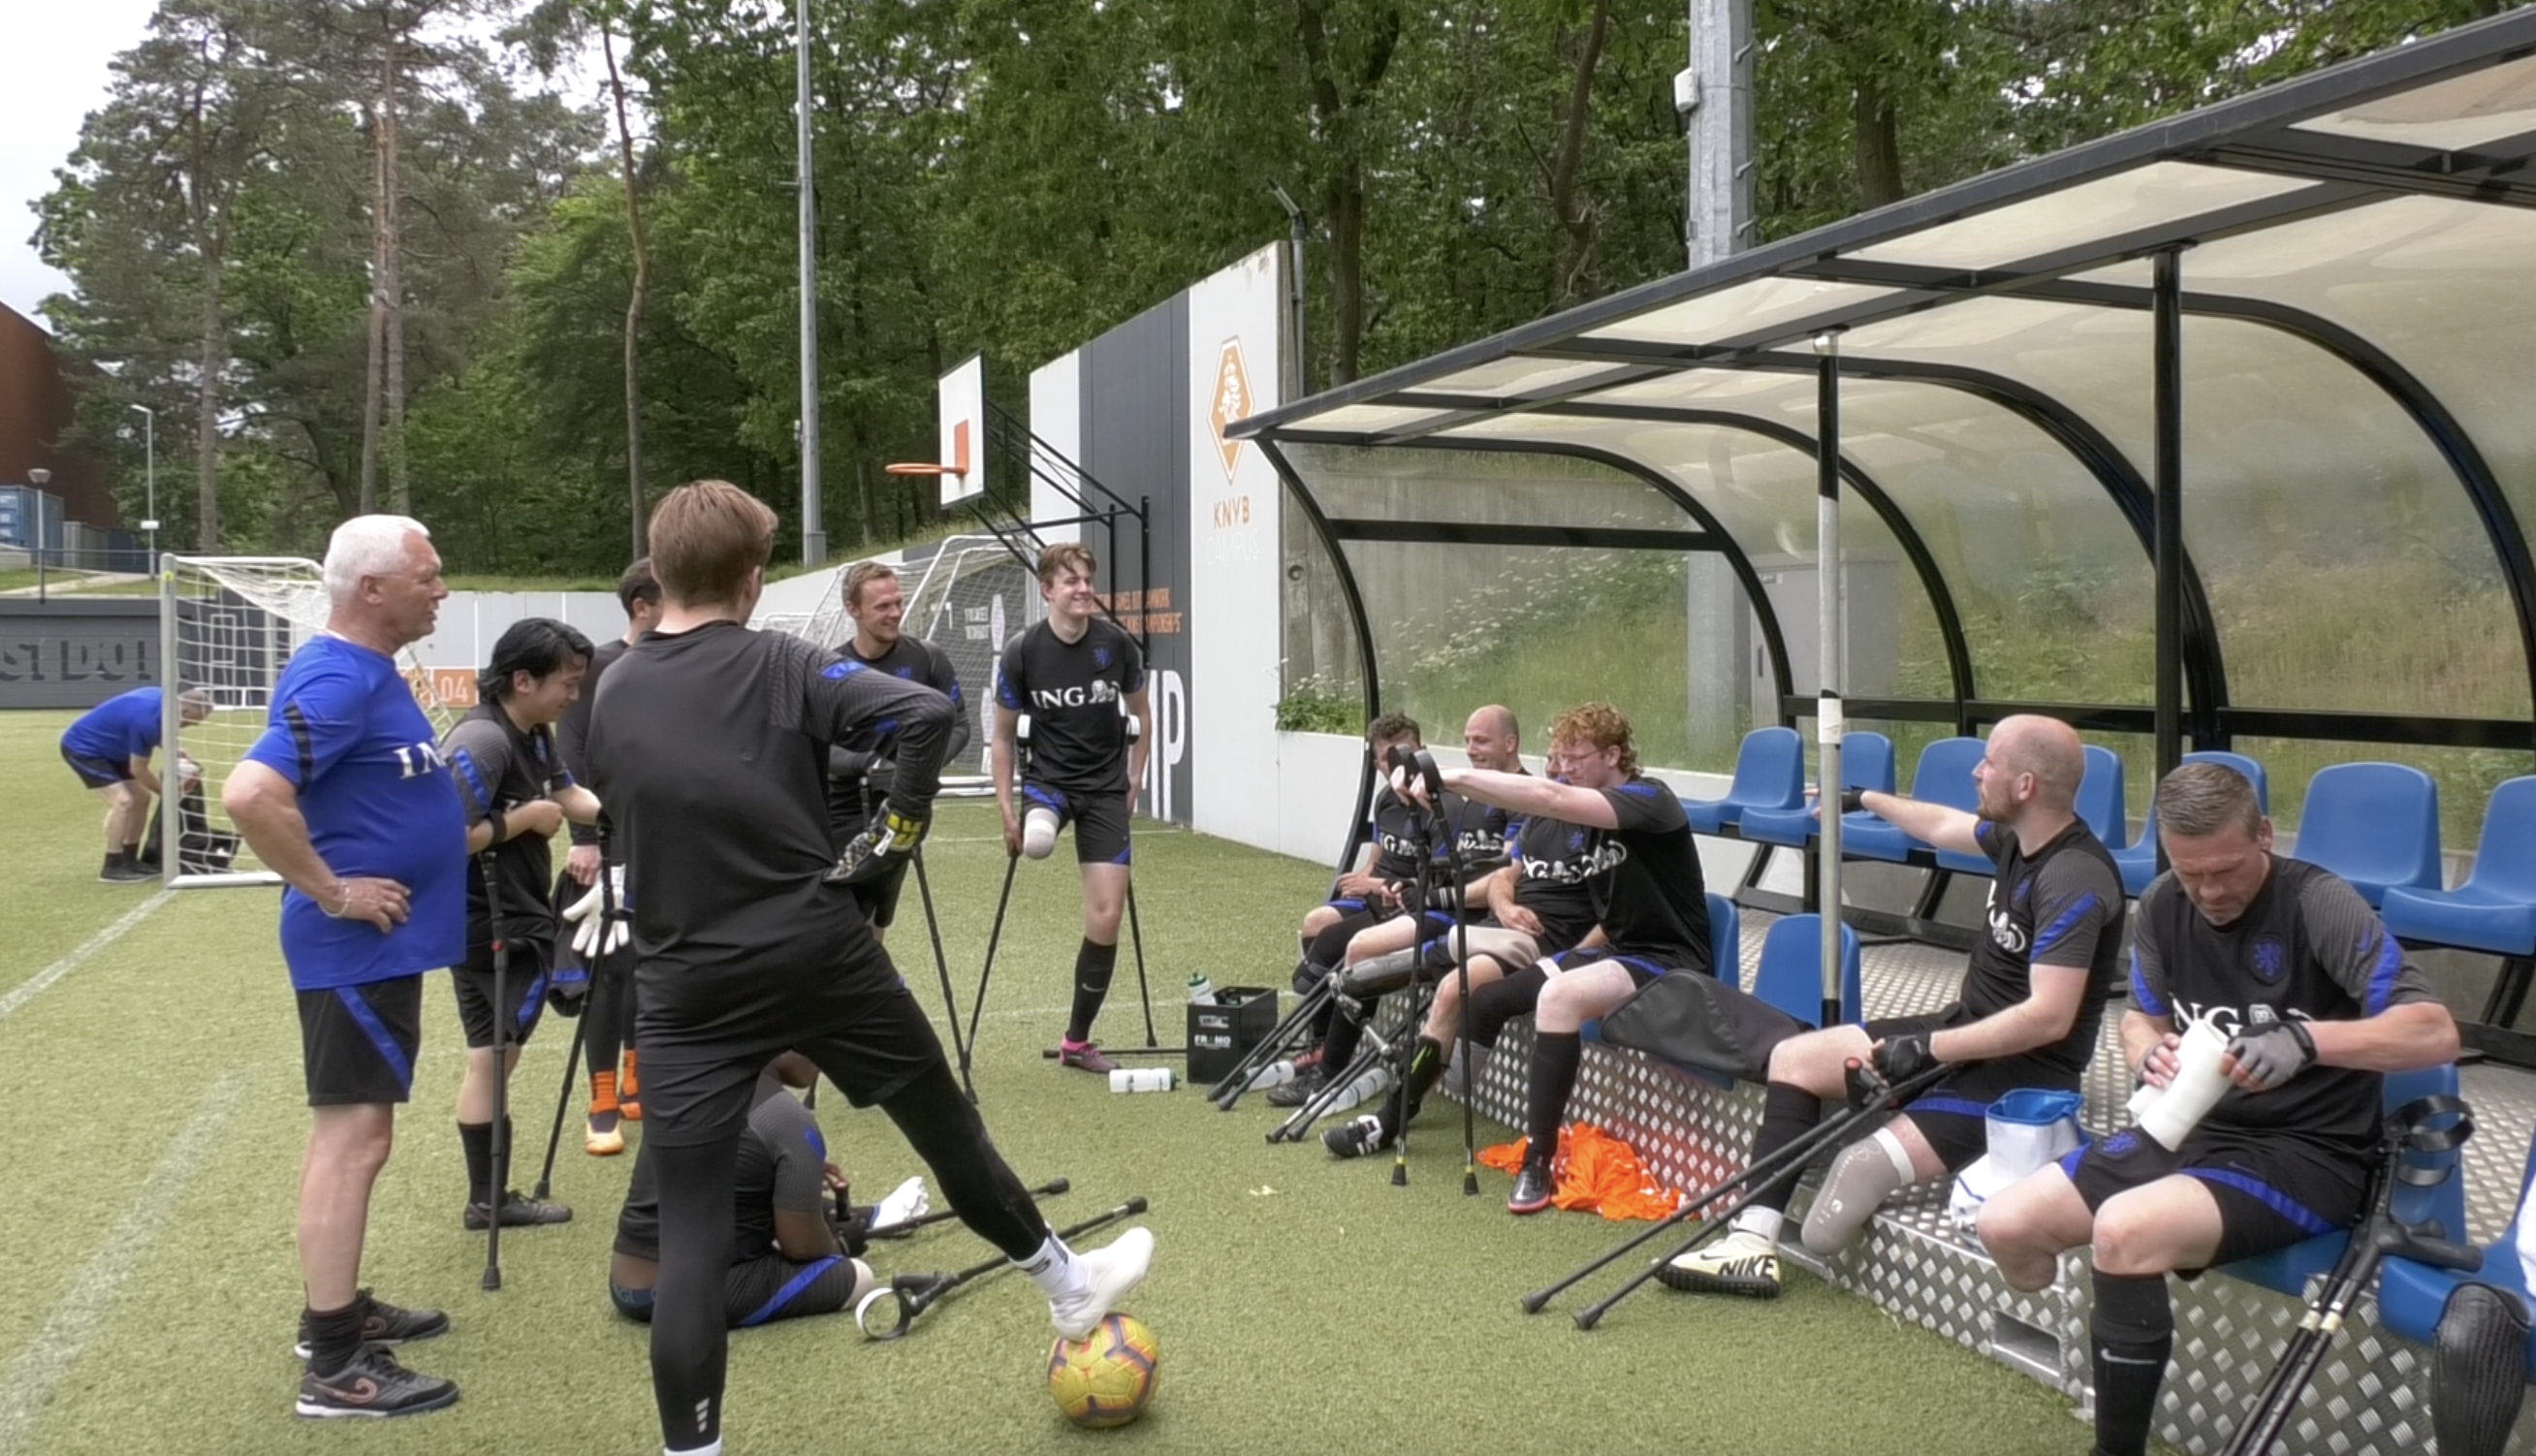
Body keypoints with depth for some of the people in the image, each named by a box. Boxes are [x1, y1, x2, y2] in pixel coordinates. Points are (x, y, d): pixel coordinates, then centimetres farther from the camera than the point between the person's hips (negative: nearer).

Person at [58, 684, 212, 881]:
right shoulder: (146, 719, -35)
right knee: (123, 801, -20)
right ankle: (112, 867, -11)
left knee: (141, 798, 8)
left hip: (105, 748, 10)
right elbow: (138, 769, -21)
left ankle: (129, 861, 17)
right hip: (82, 746, -10)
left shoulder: (162, 701, -8)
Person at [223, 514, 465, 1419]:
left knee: (357, 1132, 18)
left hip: (382, 947, 10)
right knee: (351, 1137, -5)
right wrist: (330, 892, -23)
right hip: (358, 948, -10)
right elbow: (250, 795, -32)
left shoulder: (370, 671, 11)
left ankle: (341, 1310, 31)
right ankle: (335, 1365, 3)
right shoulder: (337, 680, -20)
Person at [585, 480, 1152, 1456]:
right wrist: (898, 827, -6)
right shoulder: (782, 666, -6)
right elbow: (924, 712, -19)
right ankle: (1071, 1288, 35)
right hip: (819, 956, -2)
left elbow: (620, 826, 15)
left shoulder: (610, 700, 6)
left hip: (685, 989, 2)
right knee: (946, 1126, 17)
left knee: (689, 1228, 5)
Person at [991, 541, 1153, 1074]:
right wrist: (1007, 812, -3)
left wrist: (1133, 782, 7)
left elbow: (1141, 715, 10)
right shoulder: (1022, 651, -9)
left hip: (1105, 787, 2)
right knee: (1035, 841, -42)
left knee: (1106, 918, -2)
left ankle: (1077, 1042, 13)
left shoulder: (1117, 643, -5)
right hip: (1047, 779, -2)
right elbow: (1003, 736, 0)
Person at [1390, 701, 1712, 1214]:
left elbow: (1550, 799, -32)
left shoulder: (1649, 800, -15)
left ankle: (1539, 1161, -30)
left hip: (1669, 963, -9)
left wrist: (1456, 777, -37)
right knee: (1469, 991, -1)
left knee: (1560, 994, -37)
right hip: (1618, 950, 9)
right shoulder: (1600, 819, 12)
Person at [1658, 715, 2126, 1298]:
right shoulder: (2018, 837, 4)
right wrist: (1864, 799, 41)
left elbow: (2049, 1017, -30)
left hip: (2025, 1070, -10)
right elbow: (1944, 826, 27)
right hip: (1967, 1030, 10)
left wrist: (1930, 1048, -26)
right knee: (1793, 1057, 5)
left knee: (1863, 1167, -31)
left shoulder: (2075, 882, -24)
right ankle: (1753, 1241, -4)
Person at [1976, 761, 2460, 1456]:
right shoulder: (2163, 906, 2)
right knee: (2006, 1225, -9)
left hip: (2306, 1152, -6)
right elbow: (2142, 1019, 13)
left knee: (2124, 1232, -34)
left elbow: (2436, 1033, -24)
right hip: (2192, 1129, 7)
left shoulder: (2319, 904, -16)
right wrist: (2151, 1056, -12)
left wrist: (2305, 1039, -41)